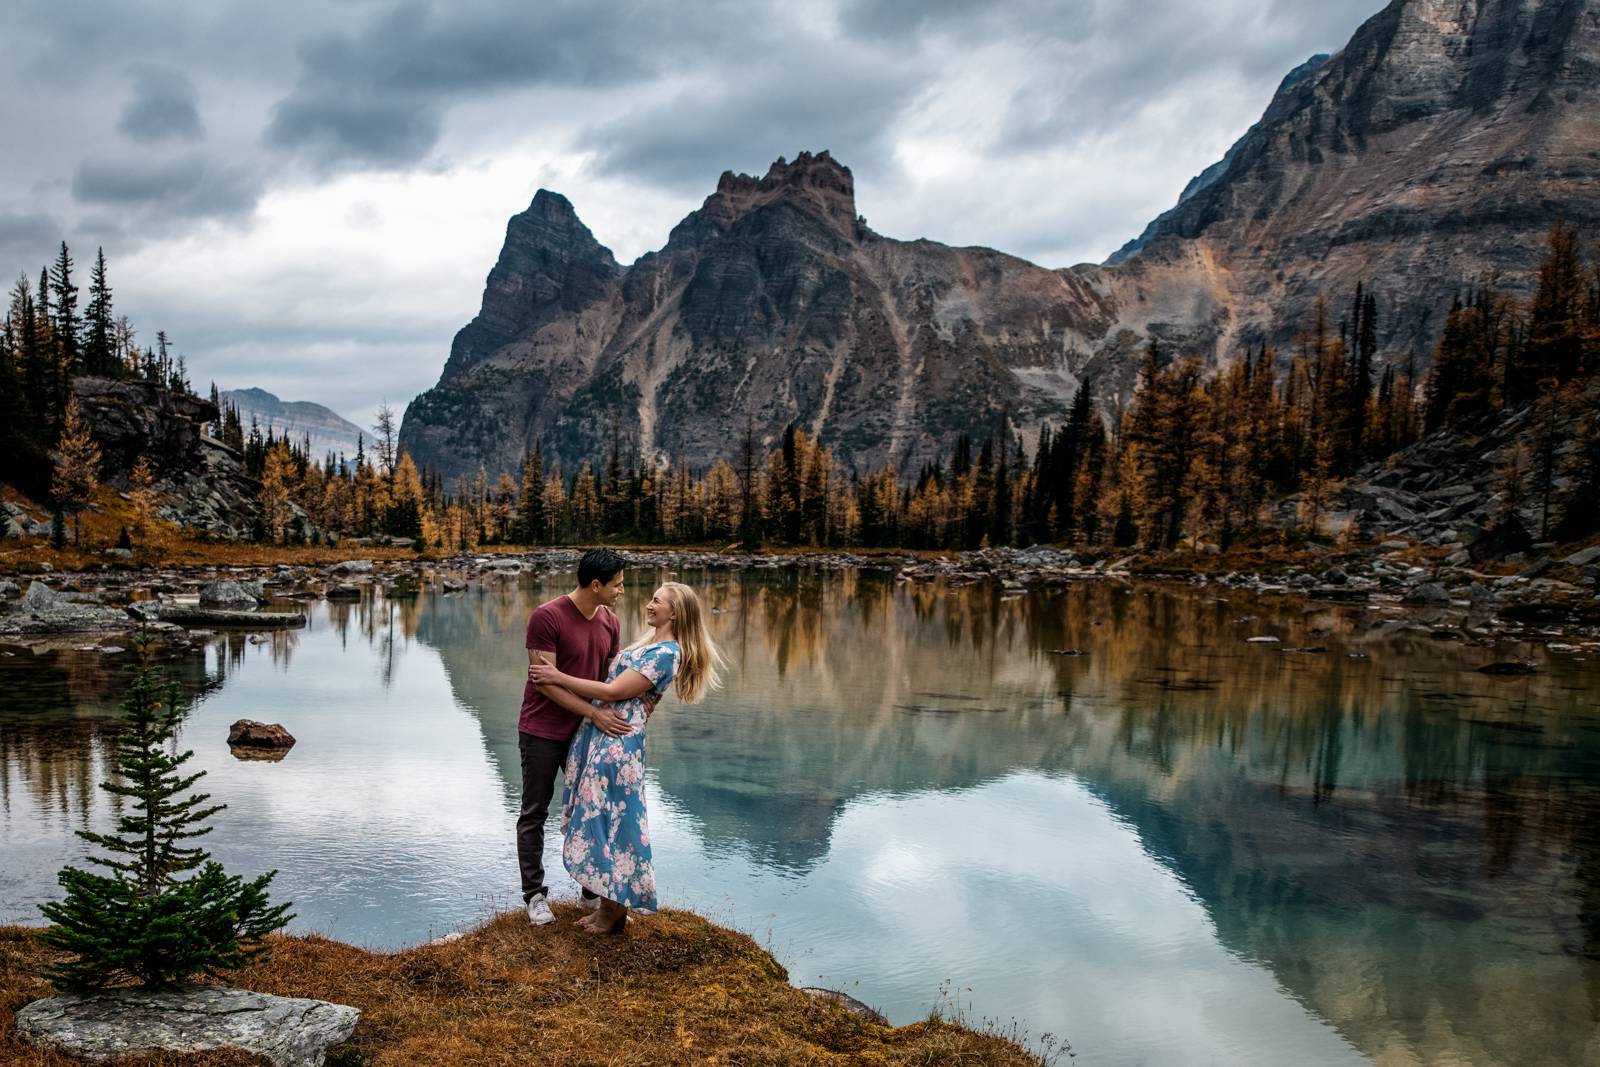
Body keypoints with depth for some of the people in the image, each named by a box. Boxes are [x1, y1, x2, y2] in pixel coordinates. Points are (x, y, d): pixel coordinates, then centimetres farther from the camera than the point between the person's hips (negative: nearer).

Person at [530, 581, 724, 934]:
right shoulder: (650, 643, 15)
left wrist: (559, 677, -13)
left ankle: (615, 912, 11)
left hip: (618, 741, -10)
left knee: (609, 821, -2)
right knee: (595, 818, 13)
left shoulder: (666, 653, -16)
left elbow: (612, 692, -18)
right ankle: (607, 905, 23)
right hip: (597, 734, 10)